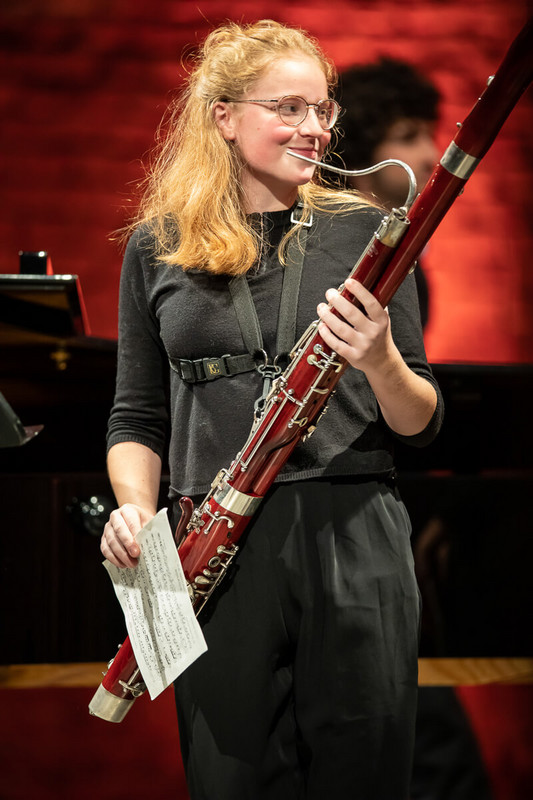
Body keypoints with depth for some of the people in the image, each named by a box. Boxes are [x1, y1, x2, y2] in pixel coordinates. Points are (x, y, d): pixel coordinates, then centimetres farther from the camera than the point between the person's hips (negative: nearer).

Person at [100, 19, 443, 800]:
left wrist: (379, 361, -15)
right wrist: (133, 506, -4)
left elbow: (420, 424, 6)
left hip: (355, 542, 0)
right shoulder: (158, 247, 9)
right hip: (219, 553, 0)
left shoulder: (364, 232, 6)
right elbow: (139, 416, 15)